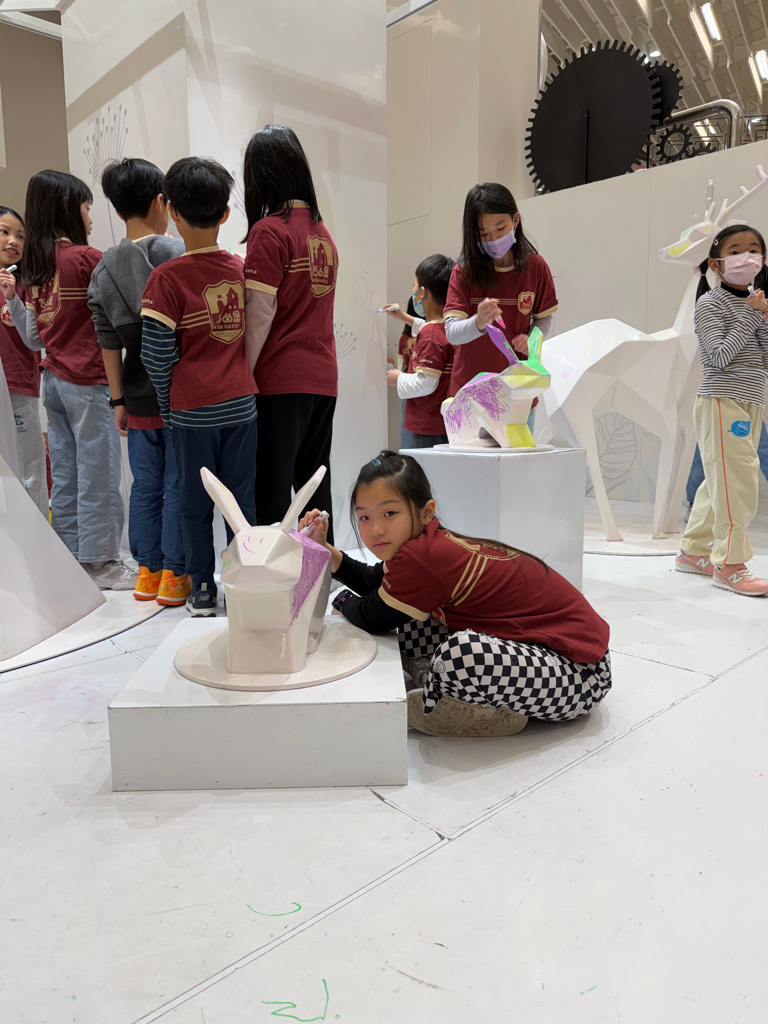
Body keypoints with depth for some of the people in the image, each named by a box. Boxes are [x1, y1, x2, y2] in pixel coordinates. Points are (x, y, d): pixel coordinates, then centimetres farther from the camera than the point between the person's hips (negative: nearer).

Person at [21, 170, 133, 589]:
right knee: (98, 472, -1)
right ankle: (99, 562, 5)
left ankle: (70, 557, 19)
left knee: (64, 474, 11)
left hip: (52, 379, 8)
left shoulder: (32, 267, 11)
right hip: (88, 381, -8)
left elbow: (33, 337, 15)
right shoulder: (86, 258, -12)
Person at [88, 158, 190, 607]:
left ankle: (148, 571, 22)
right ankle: (174, 575, 9)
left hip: (138, 397, 5)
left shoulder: (104, 269, 6)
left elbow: (109, 343, 7)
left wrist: (119, 400, 13)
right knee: (178, 486, 2)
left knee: (146, 485, 13)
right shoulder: (178, 253, -9)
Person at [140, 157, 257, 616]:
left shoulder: (167, 278, -12)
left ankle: (203, 589, 19)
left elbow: (157, 353, -12)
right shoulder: (243, 269, 0)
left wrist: (167, 403, 1)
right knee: (241, 496, 11)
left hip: (193, 410, -3)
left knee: (196, 502, 10)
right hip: (241, 404, 3)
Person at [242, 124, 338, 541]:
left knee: (272, 484, 0)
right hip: (323, 376, 7)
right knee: (314, 481, 14)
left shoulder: (269, 230, -9)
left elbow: (260, 314, -13)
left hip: (280, 379, -7)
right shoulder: (322, 230, 12)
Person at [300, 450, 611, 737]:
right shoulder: (430, 541, 2)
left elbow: (374, 619, -10)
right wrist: (325, 548, 9)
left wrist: (343, 601, 11)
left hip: (579, 670, -9)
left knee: (461, 653, -38)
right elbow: (376, 581, 20)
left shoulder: (421, 557, -26)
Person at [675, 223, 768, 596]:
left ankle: (694, 551, 22)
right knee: (737, 482, -11)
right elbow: (720, 357, -16)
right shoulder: (710, 305, -5)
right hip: (721, 401, -8)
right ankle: (730, 564, -4)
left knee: (720, 482, 11)